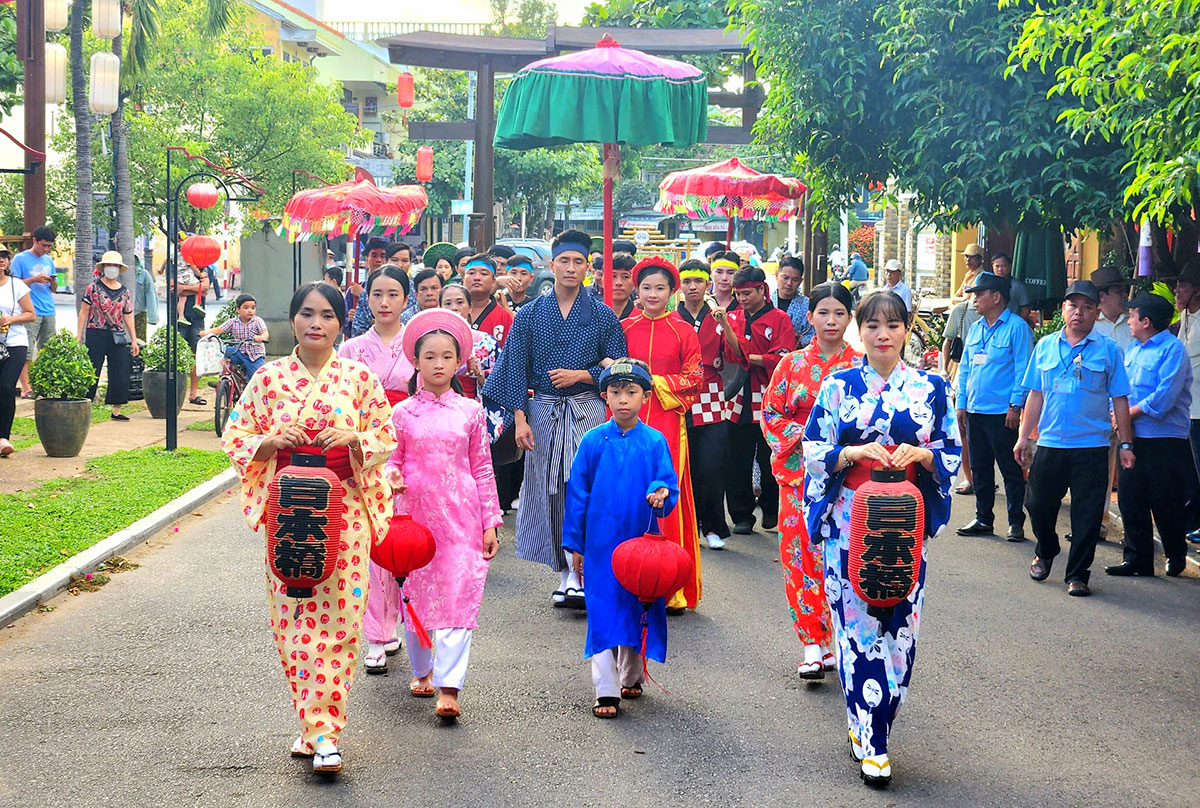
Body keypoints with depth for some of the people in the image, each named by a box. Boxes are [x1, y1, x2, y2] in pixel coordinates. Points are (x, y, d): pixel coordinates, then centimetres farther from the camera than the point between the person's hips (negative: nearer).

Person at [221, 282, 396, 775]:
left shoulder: (359, 377, 3)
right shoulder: (269, 377, 5)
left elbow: (388, 438, 8)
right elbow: (235, 437, 9)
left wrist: (354, 439, -12)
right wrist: (272, 440, -10)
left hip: (344, 510, -1)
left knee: (337, 620, -6)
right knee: (292, 622, 1)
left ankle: (323, 734, -2)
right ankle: (315, 727, 13)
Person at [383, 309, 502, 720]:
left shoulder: (470, 412, 4)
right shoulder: (402, 413, 4)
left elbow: (483, 470, 7)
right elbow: (392, 460, 10)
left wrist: (490, 522, 4)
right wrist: (393, 478, -15)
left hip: (460, 513, -1)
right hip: (415, 511, 1)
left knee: (459, 596, -9)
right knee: (416, 594, 9)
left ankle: (448, 687, -12)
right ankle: (422, 671, 30)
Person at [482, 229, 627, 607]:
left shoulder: (602, 316, 5)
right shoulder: (530, 315, 7)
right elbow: (518, 370, 5)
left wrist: (581, 375, -9)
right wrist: (520, 418, -3)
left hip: (586, 412, -2)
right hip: (542, 412, 2)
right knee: (549, 489, 3)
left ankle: (577, 571, -12)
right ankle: (565, 570, 12)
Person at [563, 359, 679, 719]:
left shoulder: (655, 442, -1)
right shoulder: (593, 441, -2)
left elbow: (669, 484, 1)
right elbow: (577, 493, 3)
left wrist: (662, 494, -24)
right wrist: (574, 544, 3)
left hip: (641, 540, 1)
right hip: (601, 542, -1)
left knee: (637, 609, 13)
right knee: (603, 613, -4)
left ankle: (631, 676, 34)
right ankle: (607, 691, -1)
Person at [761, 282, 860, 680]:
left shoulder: (861, 366, 6)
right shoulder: (792, 364, 8)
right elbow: (771, 414, 8)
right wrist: (802, 436, -7)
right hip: (801, 469, 1)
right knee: (801, 550, -5)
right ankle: (813, 646, -1)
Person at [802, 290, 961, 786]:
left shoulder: (930, 388, 7)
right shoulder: (839, 386, 5)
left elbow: (952, 453, 8)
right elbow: (814, 452, 3)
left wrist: (921, 454, -12)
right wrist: (855, 453, -15)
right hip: (850, 519, -1)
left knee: (899, 625, 0)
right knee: (857, 623, -5)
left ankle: (867, 725, 19)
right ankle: (872, 745, 2)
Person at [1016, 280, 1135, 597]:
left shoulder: (1108, 350, 1)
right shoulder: (1045, 346, 9)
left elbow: (1120, 400, 2)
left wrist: (1125, 444, -1)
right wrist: (1024, 438, 9)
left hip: (1091, 448, -3)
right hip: (1049, 444, 3)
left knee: (1087, 515, -1)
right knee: (1039, 504, 11)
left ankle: (1078, 575, 10)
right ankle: (1045, 553, 39)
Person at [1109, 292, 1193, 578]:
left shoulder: (1172, 349, -10)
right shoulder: (1132, 349, 14)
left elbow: (1164, 398, -19)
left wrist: (1128, 414, -14)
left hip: (1165, 439, -7)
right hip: (1133, 437, 7)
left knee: (1166, 503, 3)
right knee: (1130, 500, 7)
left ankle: (1176, 557, 21)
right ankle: (1137, 559, 15)